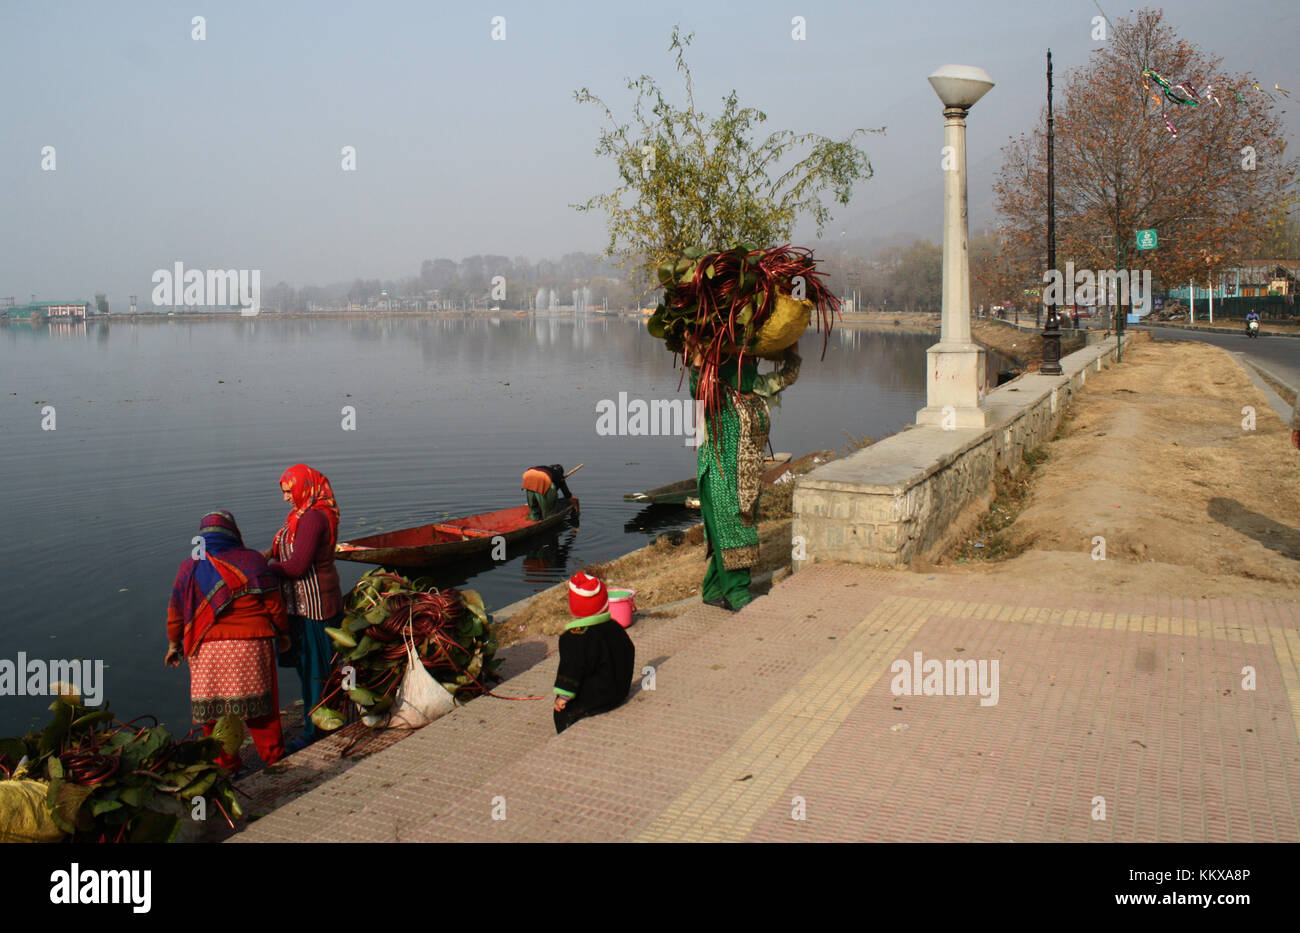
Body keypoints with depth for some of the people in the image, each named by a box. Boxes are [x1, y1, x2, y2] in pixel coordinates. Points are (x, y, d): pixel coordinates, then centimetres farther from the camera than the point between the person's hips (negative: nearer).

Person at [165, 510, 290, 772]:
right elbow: (274, 604, 1)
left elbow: (176, 612, 9)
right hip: (251, 644, 0)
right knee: (259, 703, 12)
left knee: (213, 710, 12)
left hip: (207, 649, 1)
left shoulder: (189, 567, 4)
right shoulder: (252, 560, 0)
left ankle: (225, 763, 21)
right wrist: (283, 633, 15)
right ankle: (273, 755, 23)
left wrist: (174, 644, 22)